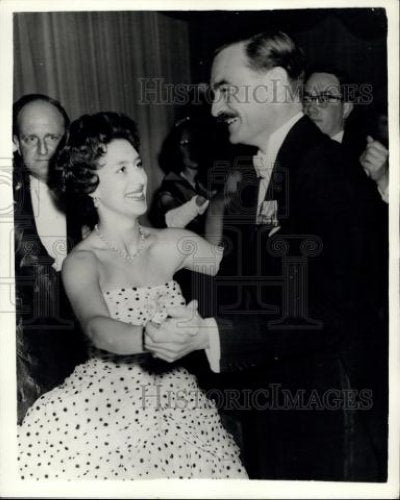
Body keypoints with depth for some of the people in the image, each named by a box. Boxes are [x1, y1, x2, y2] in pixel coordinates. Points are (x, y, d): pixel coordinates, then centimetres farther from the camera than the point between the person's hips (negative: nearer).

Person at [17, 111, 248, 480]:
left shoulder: (172, 245, 2)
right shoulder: (82, 262, -11)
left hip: (176, 403, 4)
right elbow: (98, 328, -28)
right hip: (107, 406, -3)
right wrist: (150, 337, -47)